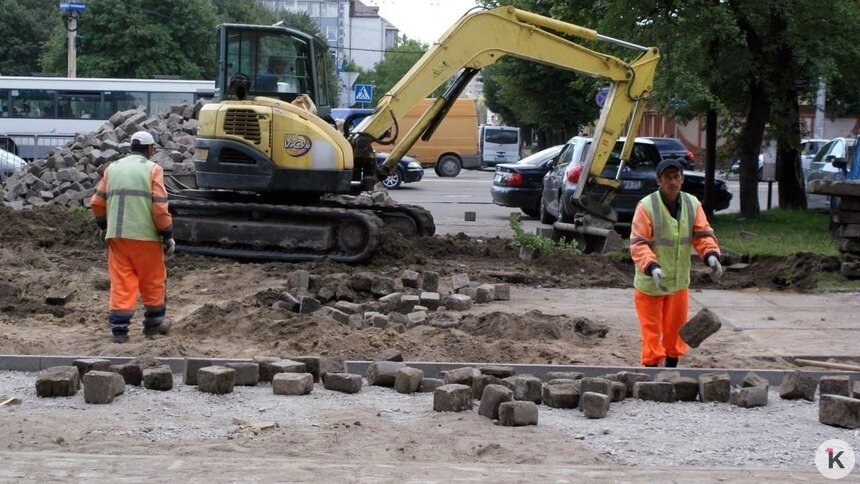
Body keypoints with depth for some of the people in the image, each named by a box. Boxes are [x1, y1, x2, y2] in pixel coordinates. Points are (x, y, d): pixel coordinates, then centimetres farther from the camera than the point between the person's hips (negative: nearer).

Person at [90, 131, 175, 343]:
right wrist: (167, 235, -2)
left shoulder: (113, 168, 11)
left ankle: (119, 328, 1)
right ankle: (153, 322, 24)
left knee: (121, 282, 5)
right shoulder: (152, 170, -4)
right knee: (153, 280, 13)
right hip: (145, 234, -4)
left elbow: (97, 202, 13)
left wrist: (103, 226, 30)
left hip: (117, 235, 4)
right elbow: (160, 207, -11)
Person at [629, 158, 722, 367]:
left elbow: (703, 235, -2)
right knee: (652, 333, 0)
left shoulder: (692, 204, -2)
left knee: (675, 330, 16)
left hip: (679, 282, 5)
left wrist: (711, 255, -23)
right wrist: (652, 267, -35)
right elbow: (638, 244, -19)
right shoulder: (646, 206, -17)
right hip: (650, 283, -5)